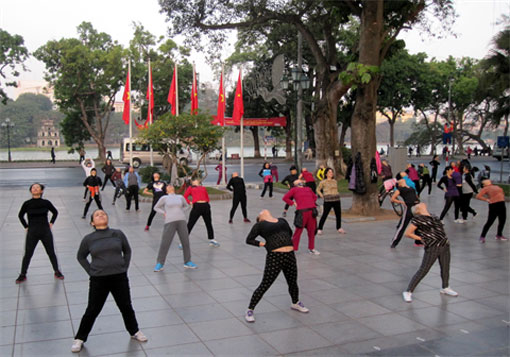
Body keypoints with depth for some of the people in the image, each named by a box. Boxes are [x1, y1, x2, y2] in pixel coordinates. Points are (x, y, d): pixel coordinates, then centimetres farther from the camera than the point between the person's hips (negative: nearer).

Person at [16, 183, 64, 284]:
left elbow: (55, 212, 13)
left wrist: (51, 223, 6)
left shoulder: (46, 203, -5)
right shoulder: (27, 204, -5)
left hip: (46, 232, 0)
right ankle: (22, 275, 22)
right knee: (28, 254, 6)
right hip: (32, 233, 0)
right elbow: (20, 216, 13)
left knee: (51, 252, 8)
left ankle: (57, 272, 23)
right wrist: (26, 226, 6)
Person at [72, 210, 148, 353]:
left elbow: (127, 251, 13)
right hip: (98, 280, -1)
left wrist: (124, 267, 6)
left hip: (120, 278, 1)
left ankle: (134, 331, 36)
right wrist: (91, 271, 4)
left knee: (126, 307, 15)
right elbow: (81, 257, 11)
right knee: (92, 310, 6)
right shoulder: (88, 239, -3)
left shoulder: (118, 234, -1)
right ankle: (79, 339, 25)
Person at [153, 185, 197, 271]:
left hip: (181, 221, 3)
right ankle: (159, 264, 8)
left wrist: (181, 213, 11)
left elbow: (186, 205, 29)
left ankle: (187, 262, 16)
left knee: (185, 241, 2)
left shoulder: (180, 197, 14)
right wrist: (164, 214, 0)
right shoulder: (164, 198, 5)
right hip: (170, 222, -3)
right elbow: (156, 208, 15)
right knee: (165, 243, -5)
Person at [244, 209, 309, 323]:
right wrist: (261, 244, -5)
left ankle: (295, 303, 46)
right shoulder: (260, 225, 6)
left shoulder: (282, 221, 18)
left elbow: (289, 233, 29)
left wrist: (285, 242, 14)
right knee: (264, 285, -3)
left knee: (293, 283, 19)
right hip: (274, 257, -5)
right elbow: (249, 239, 5)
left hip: (290, 255, 5)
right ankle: (250, 310, 11)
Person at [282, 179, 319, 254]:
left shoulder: (308, 189, 21)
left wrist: (311, 203, 17)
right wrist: (293, 203, 0)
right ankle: (293, 248, 7)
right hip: (302, 212, -4)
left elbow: (315, 197, 33)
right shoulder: (294, 190, 10)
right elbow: (285, 198, 6)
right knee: (298, 230, -3)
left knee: (312, 230, 8)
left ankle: (311, 248, 21)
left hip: (311, 211, 4)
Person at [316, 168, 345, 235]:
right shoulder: (323, 182, -1)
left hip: (336, 200, 5)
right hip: (328, 201, -5)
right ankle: (319, 229, 3)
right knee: (325, 215, -7)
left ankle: (339, 228, 22)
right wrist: (322, 196, -2)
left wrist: (337, 196, 14)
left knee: (338, 214, 6)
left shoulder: (335, 181, 13)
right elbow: (318, 190, 8)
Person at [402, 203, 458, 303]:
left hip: (444, 245, 7)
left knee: (445, 268, 18)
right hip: (432, 248, -6)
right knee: (423, 271, -6)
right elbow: (408, 233, -7)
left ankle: (445, 288, 42)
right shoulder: (418, 219, -6)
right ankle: (408, 292, 3)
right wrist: (422, 239, -4)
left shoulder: (434, 218, 15)